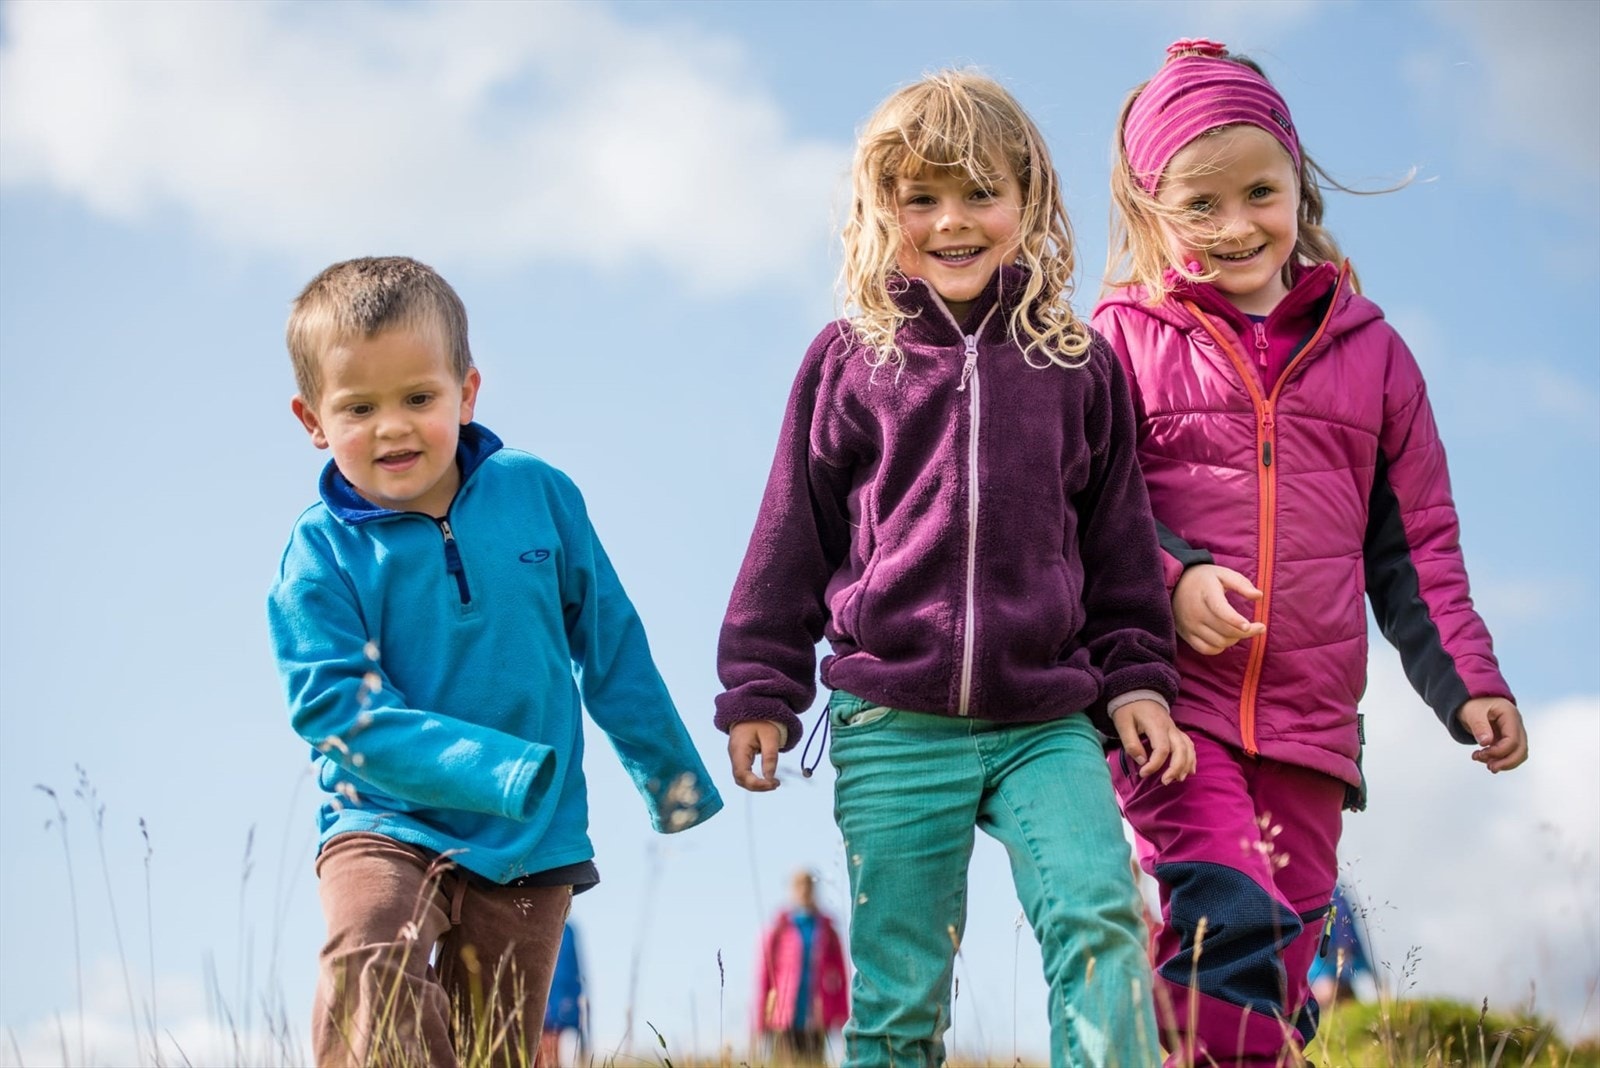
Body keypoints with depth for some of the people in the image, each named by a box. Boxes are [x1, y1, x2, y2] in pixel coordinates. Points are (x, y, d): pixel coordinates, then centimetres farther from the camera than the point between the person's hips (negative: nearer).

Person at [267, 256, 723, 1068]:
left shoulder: (537, 493, -2)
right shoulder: (320, 555, -9)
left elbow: (610, 642, 9)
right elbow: (343, 710, -16)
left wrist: (669, 773, 18)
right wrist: (501, 772, -27)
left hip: (532, 844, 2)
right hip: (387, 824, -2)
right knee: (369, 954, -32)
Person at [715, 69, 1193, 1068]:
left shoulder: (1079, 364, 8)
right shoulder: (849, 362, 5)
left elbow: (1119, 538, 15)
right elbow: (794, 534, 9)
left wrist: (1136, 678, 10)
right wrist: (761, 688, 8)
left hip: (1048, 722, 1)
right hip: (892, 725, 0)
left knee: (1098, 917, -20)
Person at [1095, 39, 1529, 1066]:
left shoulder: (1368, 349, 11)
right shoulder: (1126, 339, 3)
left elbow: (1416, 540, 15)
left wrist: (1467, 680, 7)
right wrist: (1171, 579, -18)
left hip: (1310, 719, 4)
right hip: (1170, 701, -3)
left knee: (1282, 964, 6)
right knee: (1230, 918, -21)